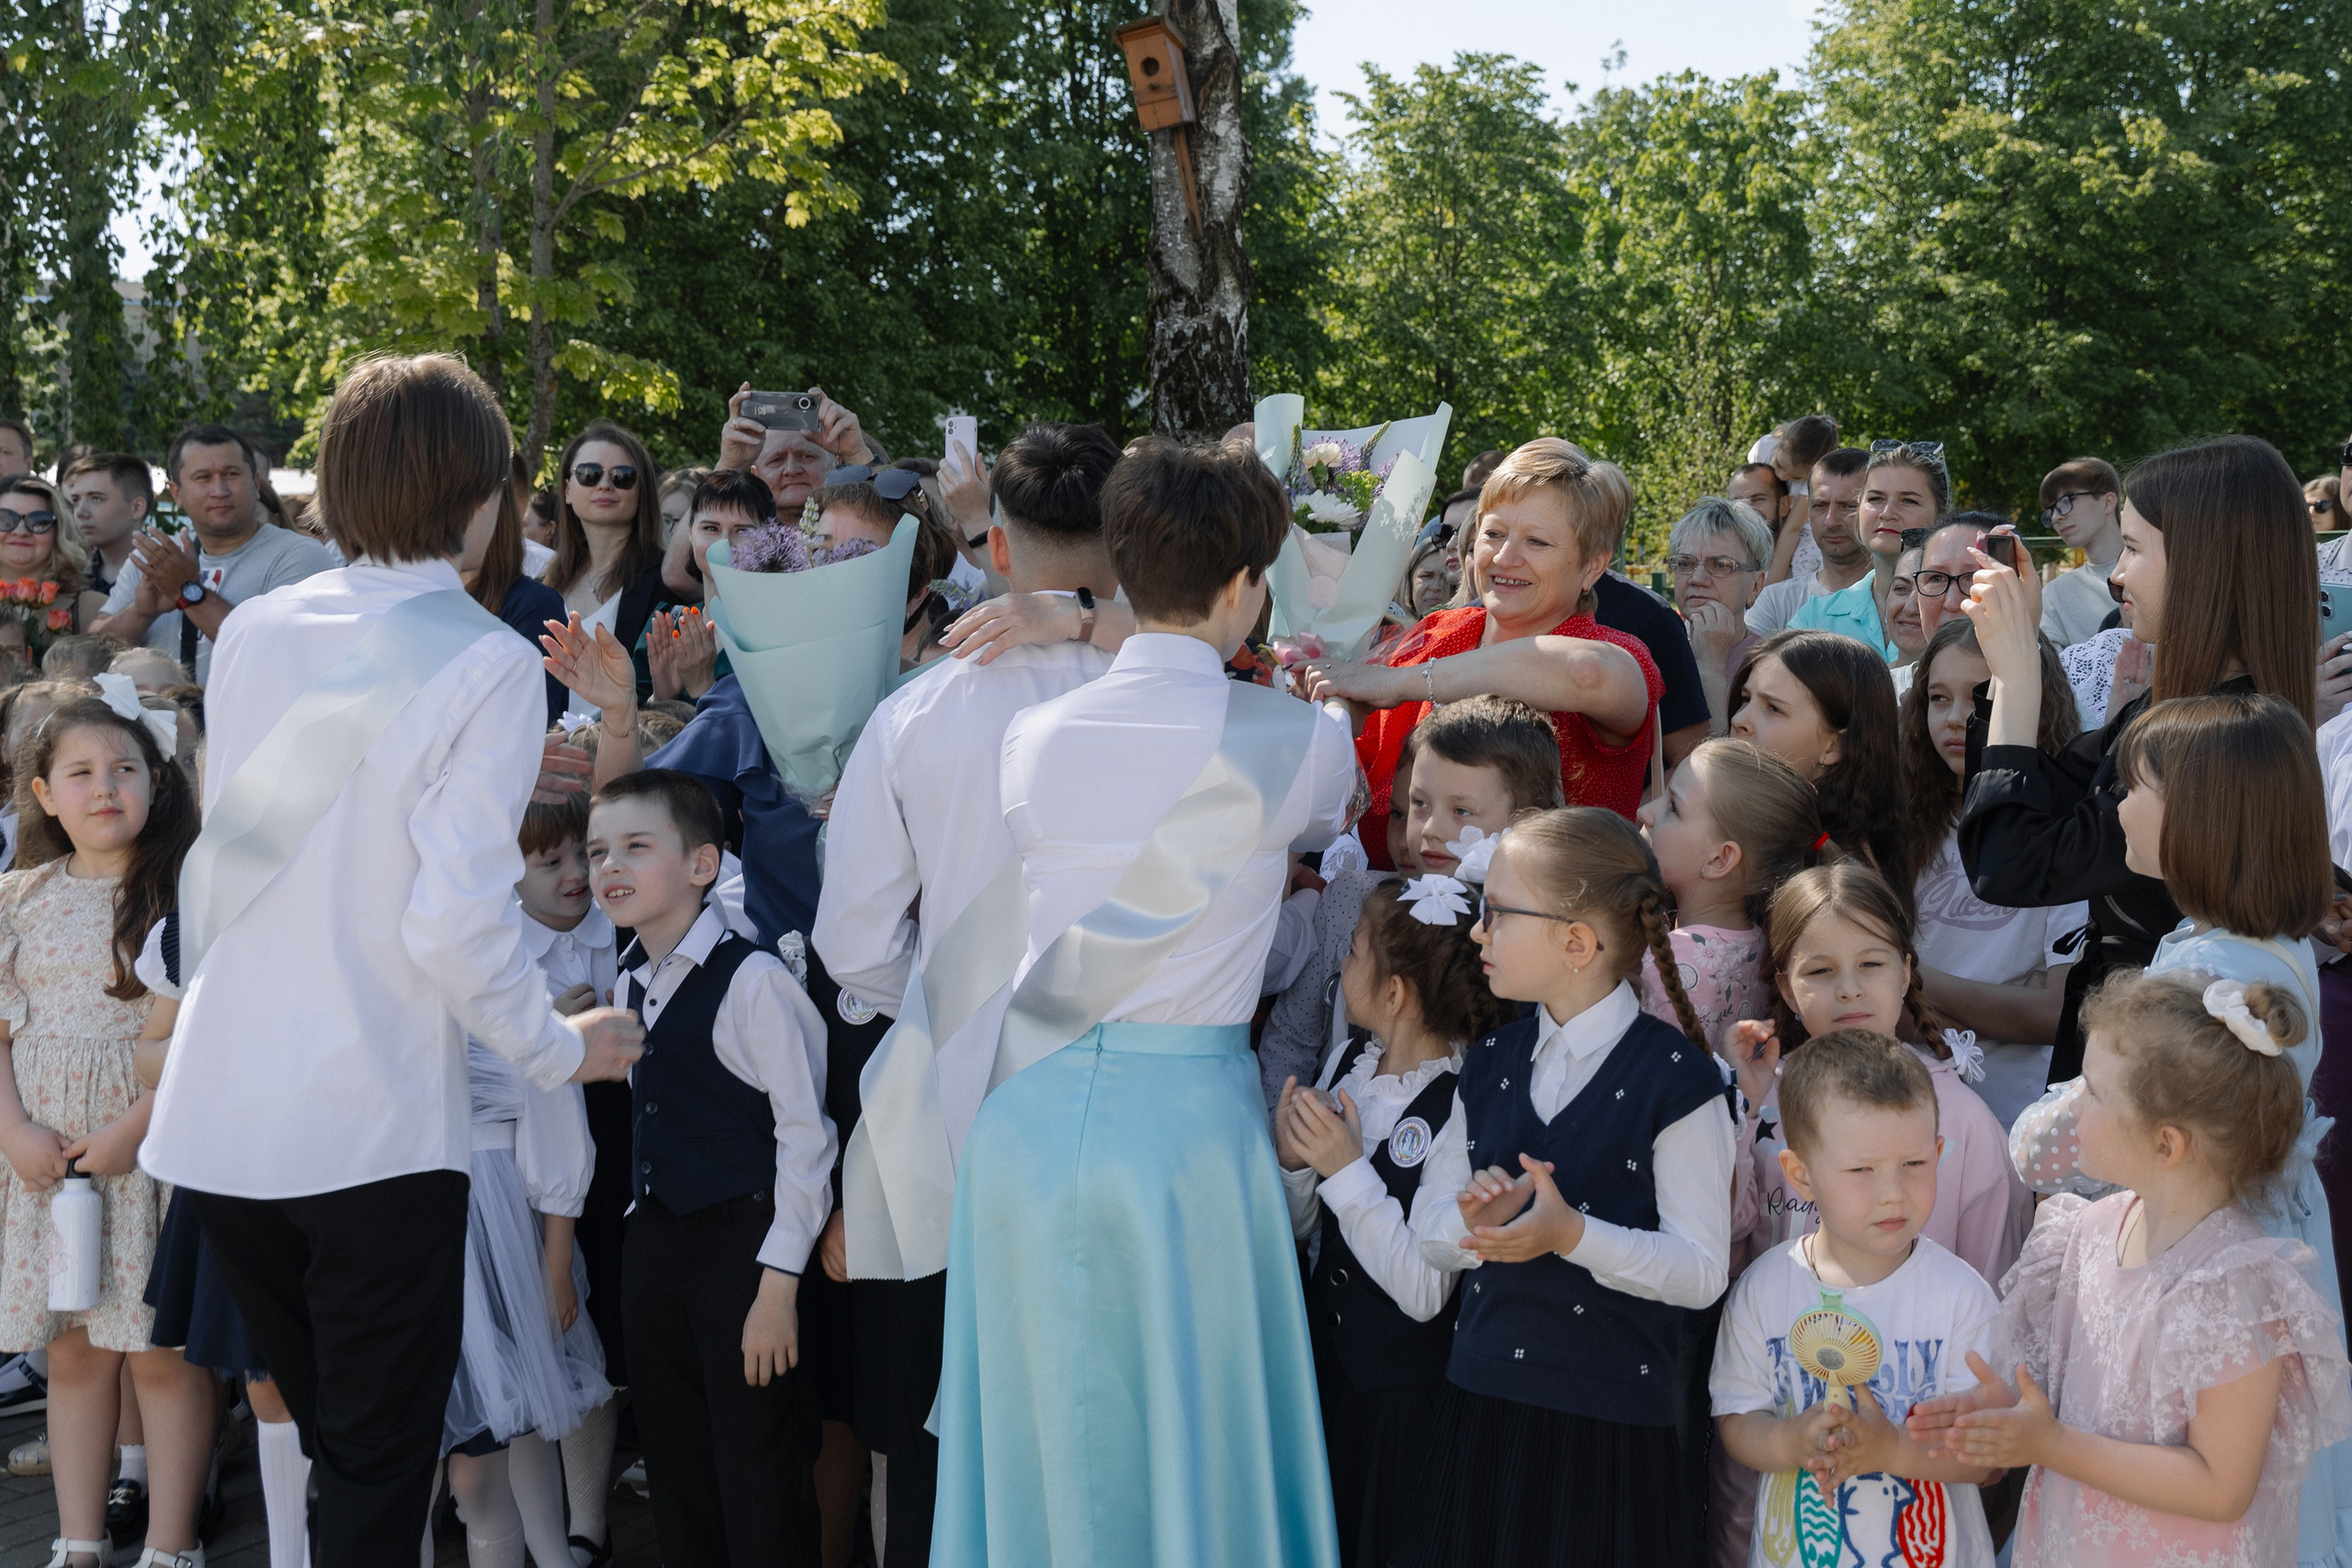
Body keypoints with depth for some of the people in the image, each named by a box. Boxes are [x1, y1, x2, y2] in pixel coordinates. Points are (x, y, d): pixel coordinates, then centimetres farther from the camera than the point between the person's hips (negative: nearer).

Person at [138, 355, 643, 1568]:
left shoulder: (251, 630, 4)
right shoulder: (486, 666, -13)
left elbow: (220, 844, 14)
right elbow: (456, 920, -19)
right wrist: (560, 1050, -3)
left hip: (216, 1113, 6)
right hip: (372, 1125, -6)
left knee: (304, 1427, 22)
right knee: (379, 1465, 7)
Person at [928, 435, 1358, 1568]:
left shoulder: (1033, 737, 3)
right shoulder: (1295, 740, -6)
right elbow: (1334, 827, 16)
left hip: (1028, 1115, 4)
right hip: (1185, 1121, -3)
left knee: (1039, 1438, 15)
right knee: (1189, 1437, 10)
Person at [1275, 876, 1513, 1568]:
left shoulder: (1463, 1108, -22)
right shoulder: (1347, 1064, -1)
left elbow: (1425, 1290, -23)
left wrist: (1346, 1168, -26)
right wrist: (1294, 1159, -12)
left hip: (1406, 1388, -6)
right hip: (1327, 1358, 6)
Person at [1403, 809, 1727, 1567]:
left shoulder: (1673, 1079, -9)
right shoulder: (1490, 1065, 10)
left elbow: (1703, 1271, -13)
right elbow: (1430, 1236, 9)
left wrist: (1570, 1233, -24)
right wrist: (1479, 1223, -13)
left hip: (1612, 1426, -5)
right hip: (1482, 1404, 5)